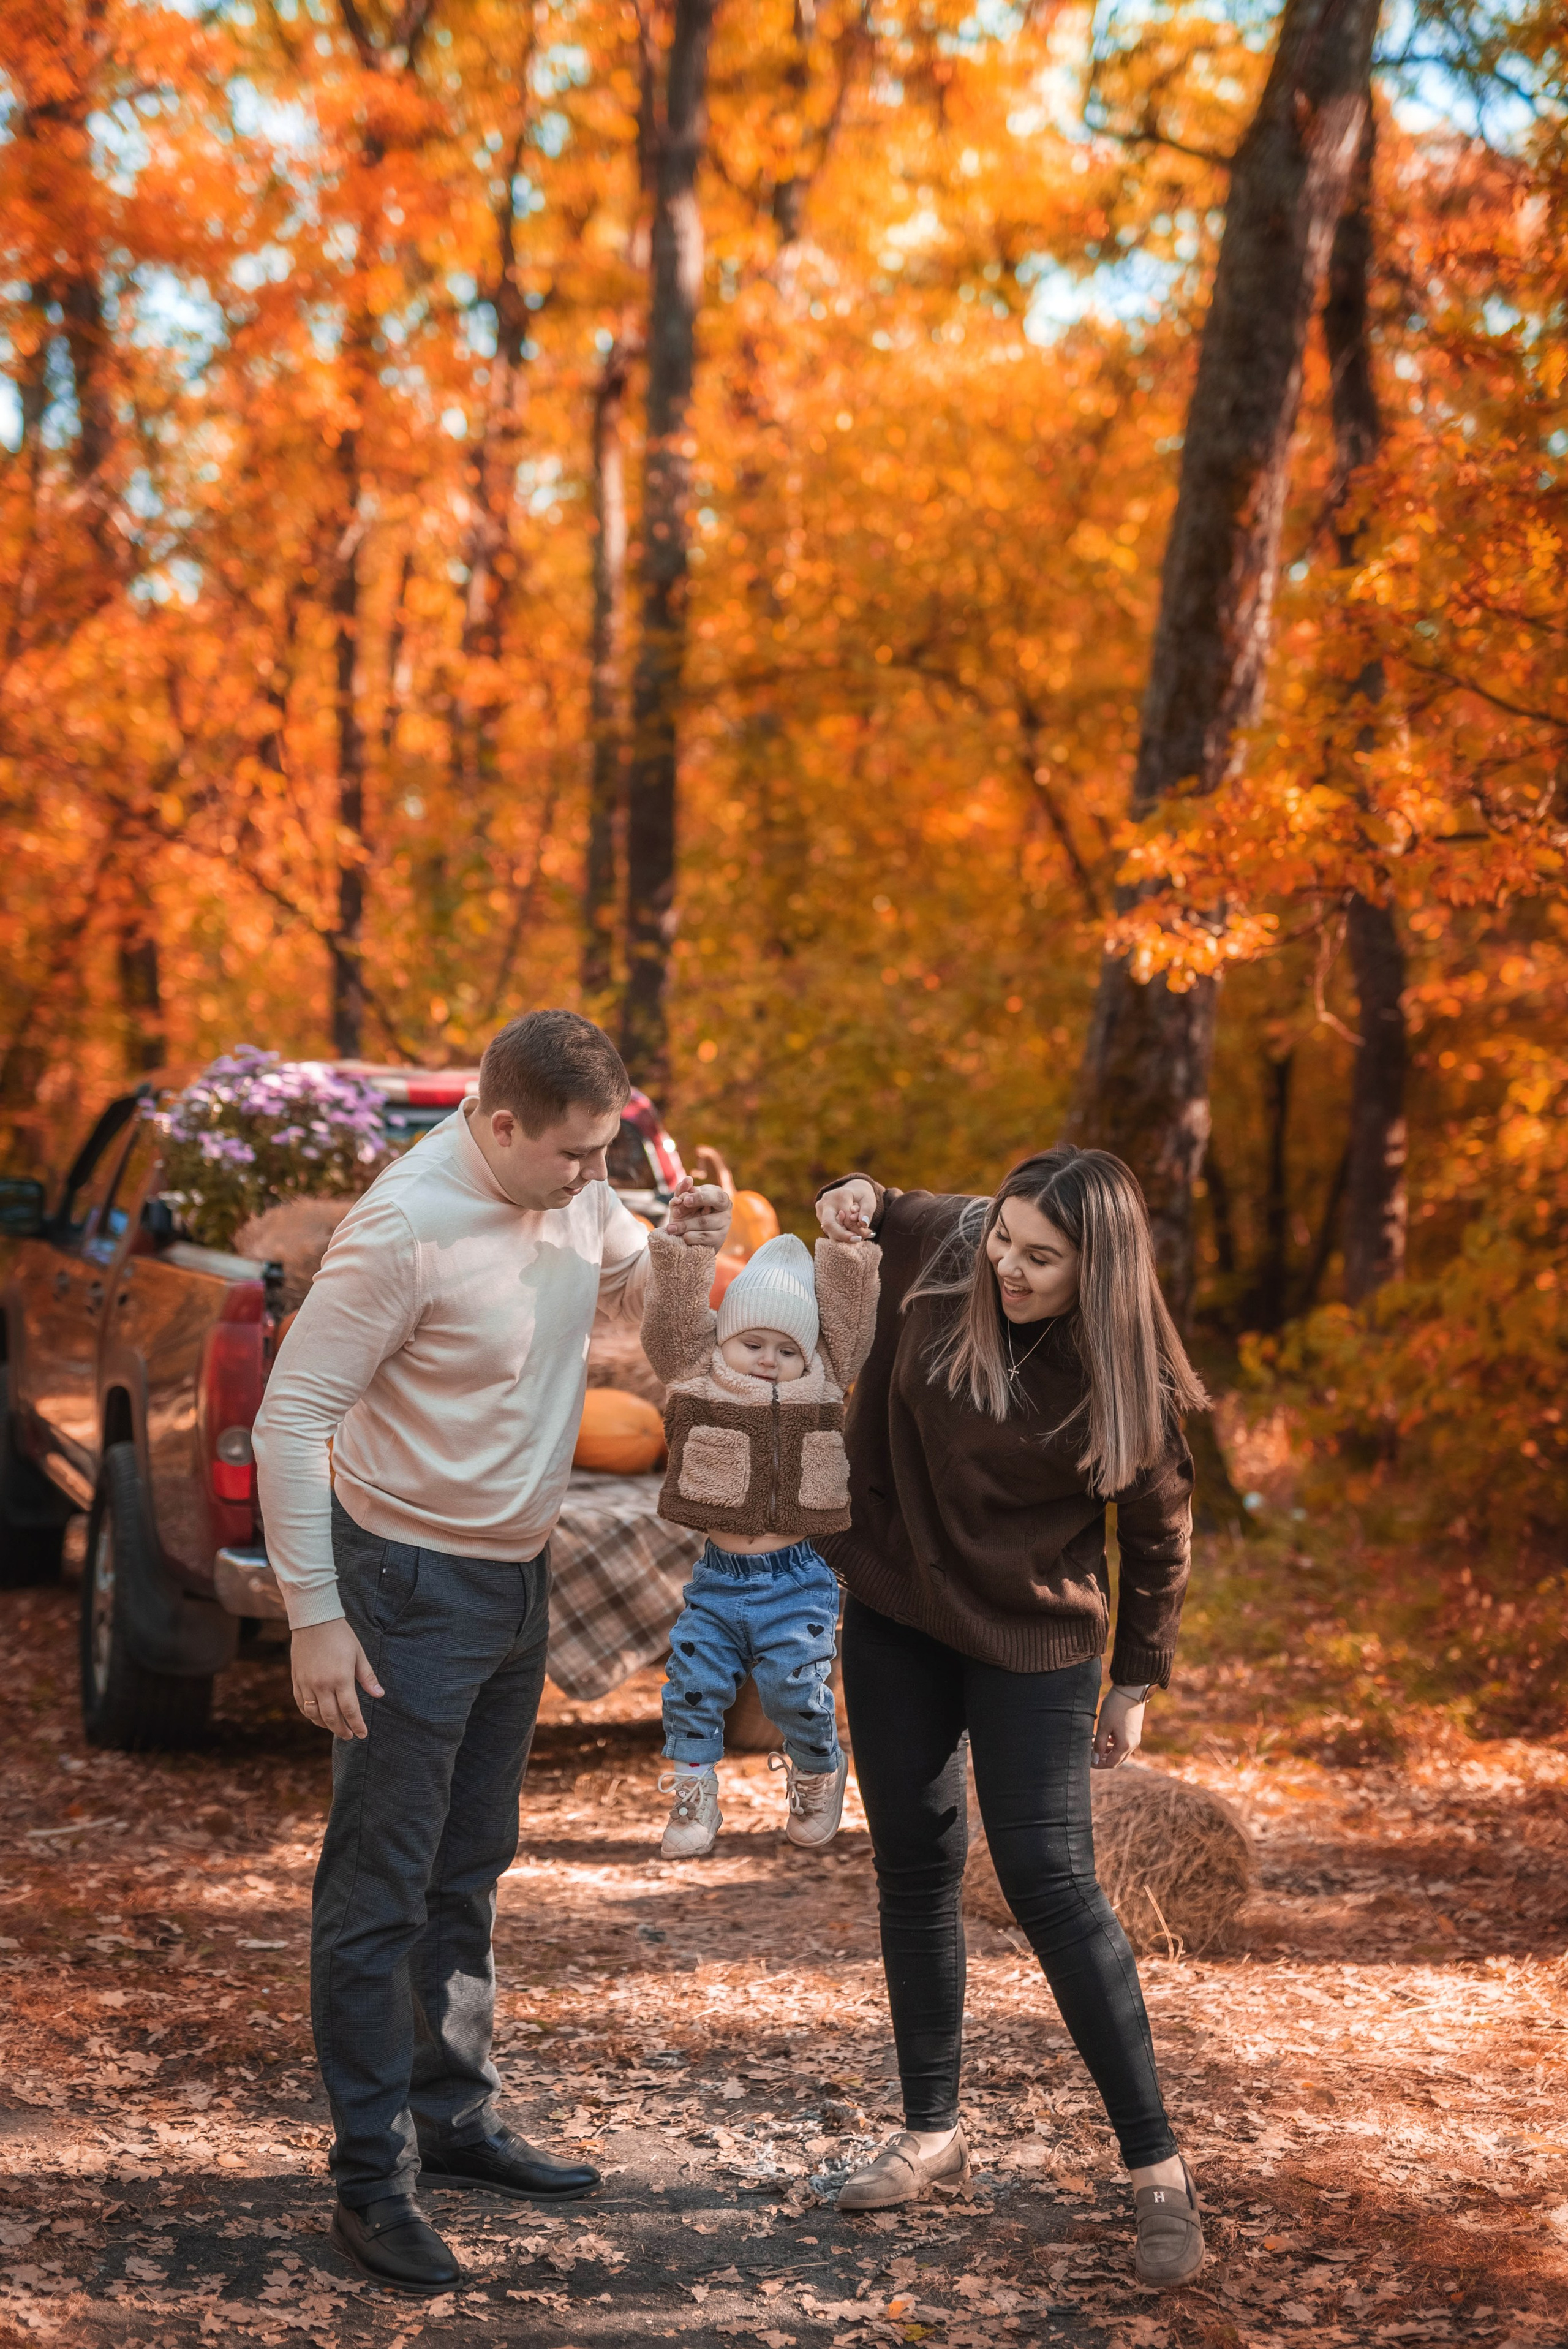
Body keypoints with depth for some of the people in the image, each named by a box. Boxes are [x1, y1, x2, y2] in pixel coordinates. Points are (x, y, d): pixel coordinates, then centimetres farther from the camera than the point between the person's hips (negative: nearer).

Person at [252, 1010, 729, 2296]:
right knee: (381, 1890, -2)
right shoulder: (405, 1230, -25)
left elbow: (630, 1289, 17)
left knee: (469, 1873, 18)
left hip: (519, 1577, 8)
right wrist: (315, 1617, -21)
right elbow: (292, 1416, -21)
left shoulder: (576, 1191, -2)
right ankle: (374, 2181, 5)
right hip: (411, 1586, -8)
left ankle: (456, 2118, 31)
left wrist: (683, 1242, -8)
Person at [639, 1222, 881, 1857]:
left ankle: (818, 1777, 25)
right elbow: (674, 1313, -8)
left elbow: (850, 1312, -1)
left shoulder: (822, 1382, 2)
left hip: (795, 1582, -1)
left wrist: (847, 1239, -11)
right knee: (692, 1685, 0)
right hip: (719, 1578, 1)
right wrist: (691, 1235, -17)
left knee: (798, 1691, -2)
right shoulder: (698, 1375, -1)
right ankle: (693, 1794, 17)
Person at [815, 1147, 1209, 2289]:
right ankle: (934, 2131, 24)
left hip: (1035, 1642, -4)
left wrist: (1137, 1685, 0)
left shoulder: (1127, 1381, -18)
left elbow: (1159, 1538, -5)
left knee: (1049, 1879, -10)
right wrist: (859, 1201, -6)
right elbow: (878, 1218, 16)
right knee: (915, 1867, 10)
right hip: (897, 1614, 4)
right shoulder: (941, 1252, -10)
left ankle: (1158, 2164, -1)